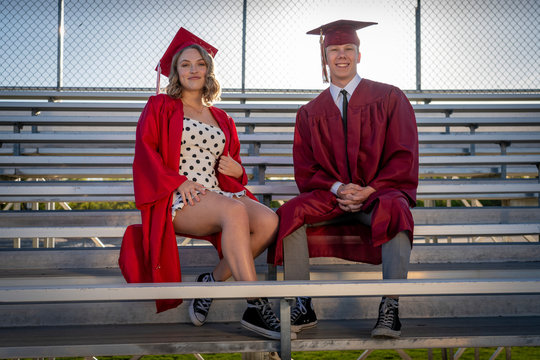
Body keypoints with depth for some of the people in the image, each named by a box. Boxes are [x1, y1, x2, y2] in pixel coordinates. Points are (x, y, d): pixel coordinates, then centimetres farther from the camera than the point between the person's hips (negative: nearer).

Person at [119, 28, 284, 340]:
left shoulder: (221, 119, 24)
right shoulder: (160, 107, 12)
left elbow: (234, 166, 27)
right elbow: (146, 153, 0)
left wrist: (237, 170, 1)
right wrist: (179, 182, -16)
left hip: (218, 196, 5)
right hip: (177, 199, -5)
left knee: (269, 221, -26)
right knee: (235, 212, -36)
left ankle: (212, 282, -13)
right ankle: (256, 307, -37)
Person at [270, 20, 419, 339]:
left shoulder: (389, 98, 5)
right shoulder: (311, 113, 12)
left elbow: (404, 158, -2)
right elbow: (306, 170, 7)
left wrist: (369, 190, -16)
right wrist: (338, 188, -14)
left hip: (380, 194, -2)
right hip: (331, 197, 2)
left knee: (393, 211, -37)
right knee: (291, 213, -27)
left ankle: (390, 308, -34)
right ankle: (304, 307, -23)